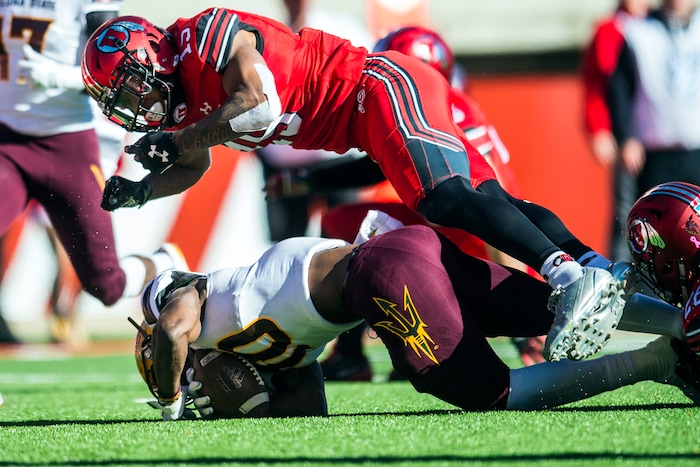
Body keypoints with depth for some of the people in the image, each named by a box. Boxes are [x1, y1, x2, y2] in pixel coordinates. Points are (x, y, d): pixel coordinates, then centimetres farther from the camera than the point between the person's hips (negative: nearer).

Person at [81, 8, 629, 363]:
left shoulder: (204, 36, -15)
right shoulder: (184, 100, 15)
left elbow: (260, 102, -27)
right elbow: (193, 167, 32)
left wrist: (180, 140, -18)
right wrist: (140, 191, 13)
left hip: (384, 84, -9)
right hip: (364, 126, 9)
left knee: (445, 198, -27)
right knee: (483, 201, 0)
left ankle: (574, 276, -37)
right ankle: (604, 271, -7)